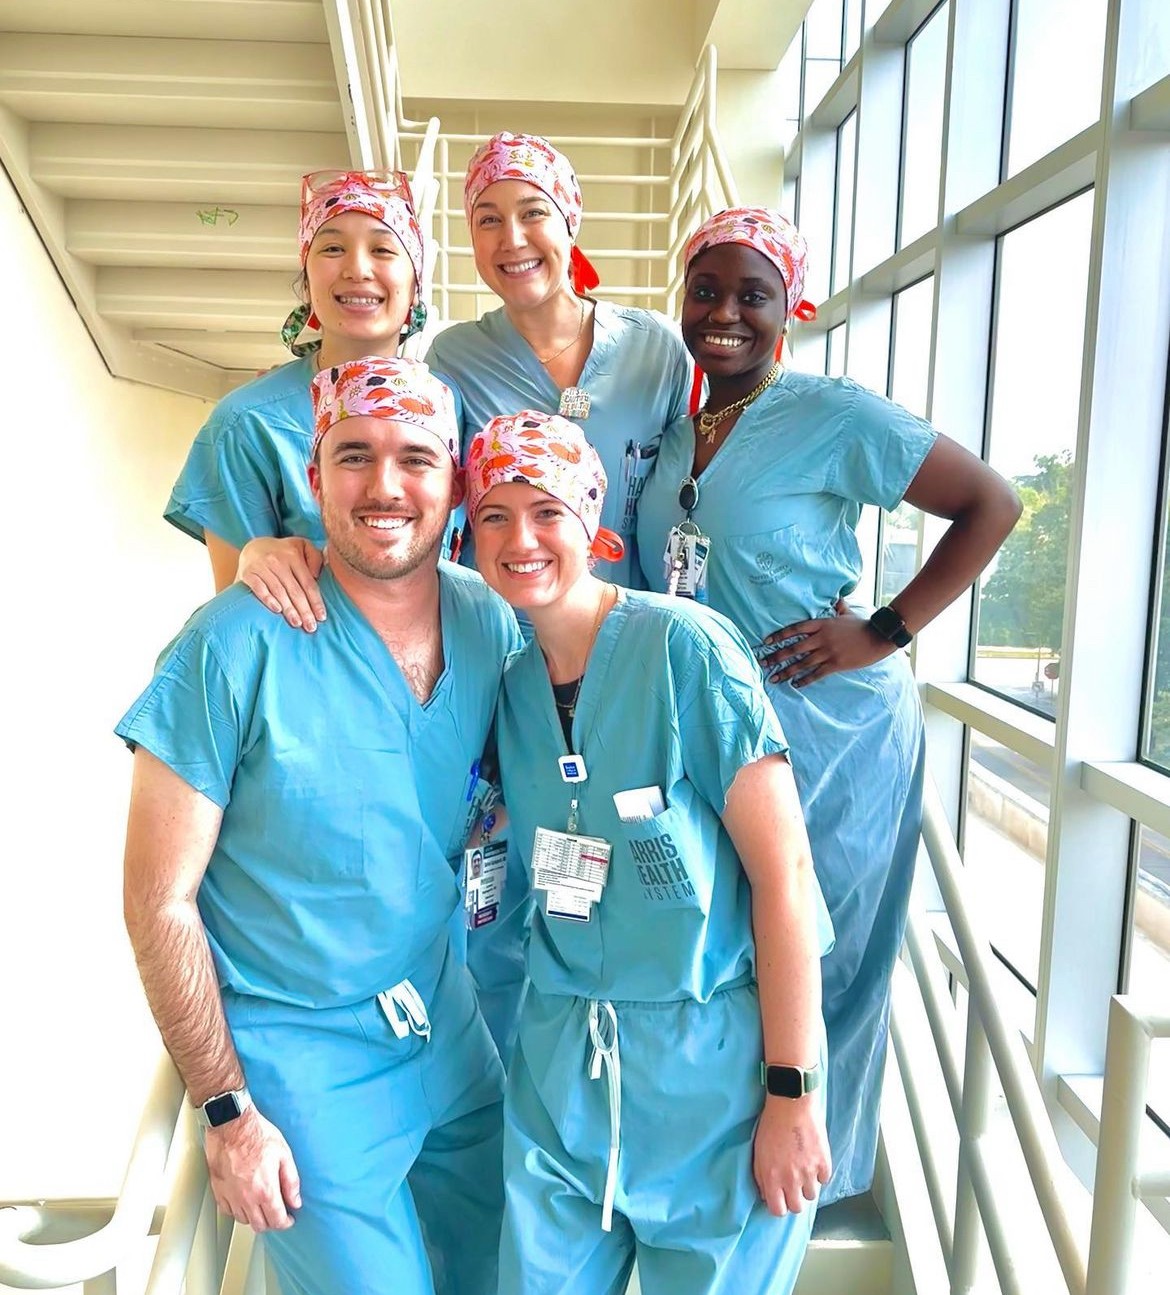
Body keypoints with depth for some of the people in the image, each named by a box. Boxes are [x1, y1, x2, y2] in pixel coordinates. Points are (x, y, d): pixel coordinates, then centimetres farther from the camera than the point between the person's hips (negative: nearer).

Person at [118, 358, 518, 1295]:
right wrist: (226, 1108, -12)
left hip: (446, 1028, 5)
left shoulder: (492, 622, -7)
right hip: (301, 1061, -5)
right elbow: (159, 905, -15)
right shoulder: (237, 646, -21)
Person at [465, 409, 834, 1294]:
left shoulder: (686, 647, -16)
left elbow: (783, 874, -15)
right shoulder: (505, 678, 2)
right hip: (562, 1060, 5)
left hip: (715, 1059, -4)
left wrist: (792, 1094, -13)